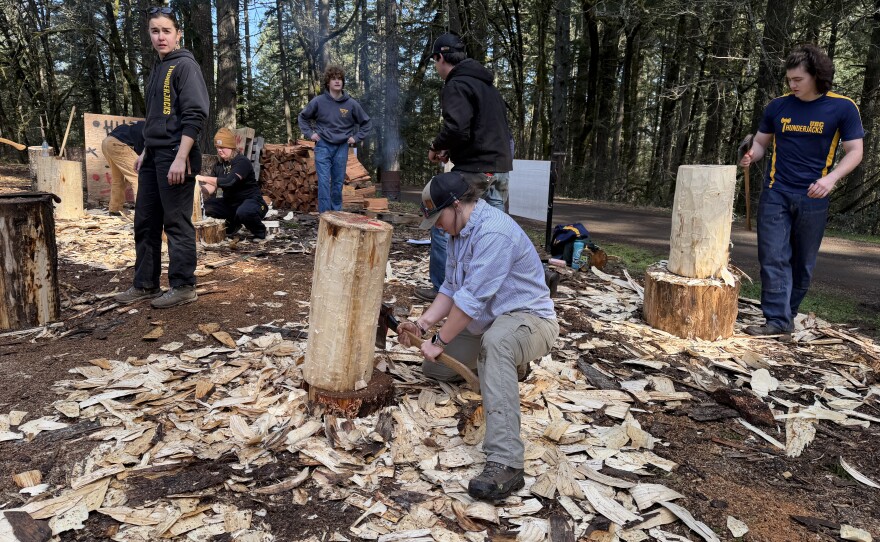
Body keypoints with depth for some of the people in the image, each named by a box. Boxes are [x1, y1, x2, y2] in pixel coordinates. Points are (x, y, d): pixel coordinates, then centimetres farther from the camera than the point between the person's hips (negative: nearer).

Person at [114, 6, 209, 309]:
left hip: (175, 157, -9)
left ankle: (183, 287, 6)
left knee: (177, 224, -4)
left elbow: (196, 115, -17)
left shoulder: (185, 66, -7)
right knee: (145, 223, 11)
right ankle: (145, 284, 20)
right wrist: (145, 151, 20)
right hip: (153, 157, 9)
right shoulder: (158, 68, 18)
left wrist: (180, 158, -22)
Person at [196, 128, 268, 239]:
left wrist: (203, 178, -29)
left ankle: (259, 231, -7)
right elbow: (210, 188, -1)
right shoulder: (218, 165, 6)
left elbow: (229, 181, -32)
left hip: (251, 201, -8)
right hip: (230, 203, 8)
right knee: (205, 206, -8)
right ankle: (233, 224, 13)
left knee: (243, 212, -41)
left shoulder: (242, 162, -17)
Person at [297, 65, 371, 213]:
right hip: (323, 146, -1)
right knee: (324, 182, -6)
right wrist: (310, 133, 2)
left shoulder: (351, 104, -2)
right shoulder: (318, 101, -4)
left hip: (342, 148, 1)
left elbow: (365, 122, 11)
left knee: (338, 183, 8)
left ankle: (337, 213, 20)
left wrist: (356, 138, 3)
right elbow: (302, 117, 11)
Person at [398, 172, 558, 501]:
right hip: (487, 324, 10)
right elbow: (451, 288, 8)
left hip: (529, 319, -10)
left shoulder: (492, 232, -28)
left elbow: (471, 299, -29)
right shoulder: (460, 231, 4)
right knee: (434, 368, 17)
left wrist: (439, 342, -20)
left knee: (496, 340, -44)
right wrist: (422, 325, -4)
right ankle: (510, 364, 36)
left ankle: (504, 464, -48)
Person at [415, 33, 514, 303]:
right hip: (501, 169, 9)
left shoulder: (456, 85, -9)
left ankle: (442, 289, 10)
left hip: (474, 171, -9)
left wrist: (437, 146, -5)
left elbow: (456, 128, -26)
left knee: (443, 226, 3)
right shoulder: (487, 85, 20)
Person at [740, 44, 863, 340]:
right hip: (776, 194, 1)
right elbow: (761, 142, 14)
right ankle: (778, 322, -5)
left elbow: (854, 151, -2)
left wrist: (831, 178, -20)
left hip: (813, 198, -1)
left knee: (803, 262, 8)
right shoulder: (778, 106, 4)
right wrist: (752, 155, -10)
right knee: (774, 258, -6)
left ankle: (789, 313, 22)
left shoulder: (842, 107, -3)